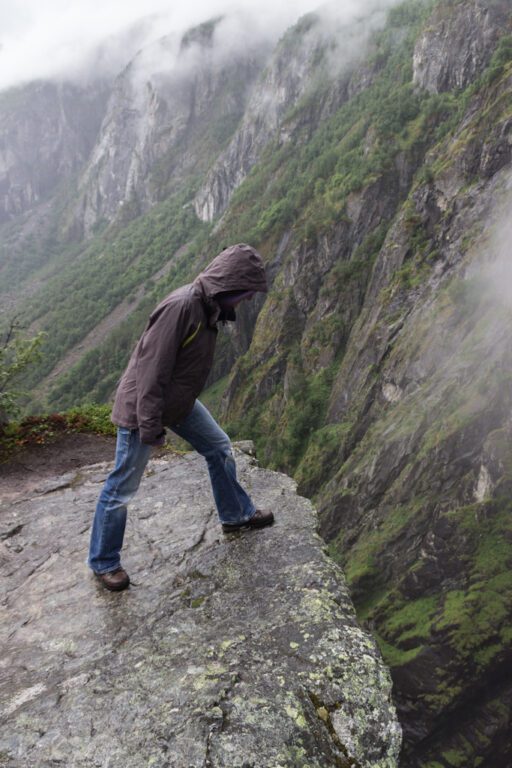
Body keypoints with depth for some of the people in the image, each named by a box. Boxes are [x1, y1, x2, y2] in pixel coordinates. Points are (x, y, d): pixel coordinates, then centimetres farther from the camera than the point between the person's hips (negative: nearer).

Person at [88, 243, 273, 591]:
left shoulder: (210, 306, 1)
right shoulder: (180, 307, -29)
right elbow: (152, 369, -28)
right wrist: (150, 426, -24)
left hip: (181, 402, 9)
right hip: (144, 407, -9)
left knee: (220, 448, 18)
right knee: (123, 487, 4)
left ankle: (236, 514, 39)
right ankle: (103, 562, 23)